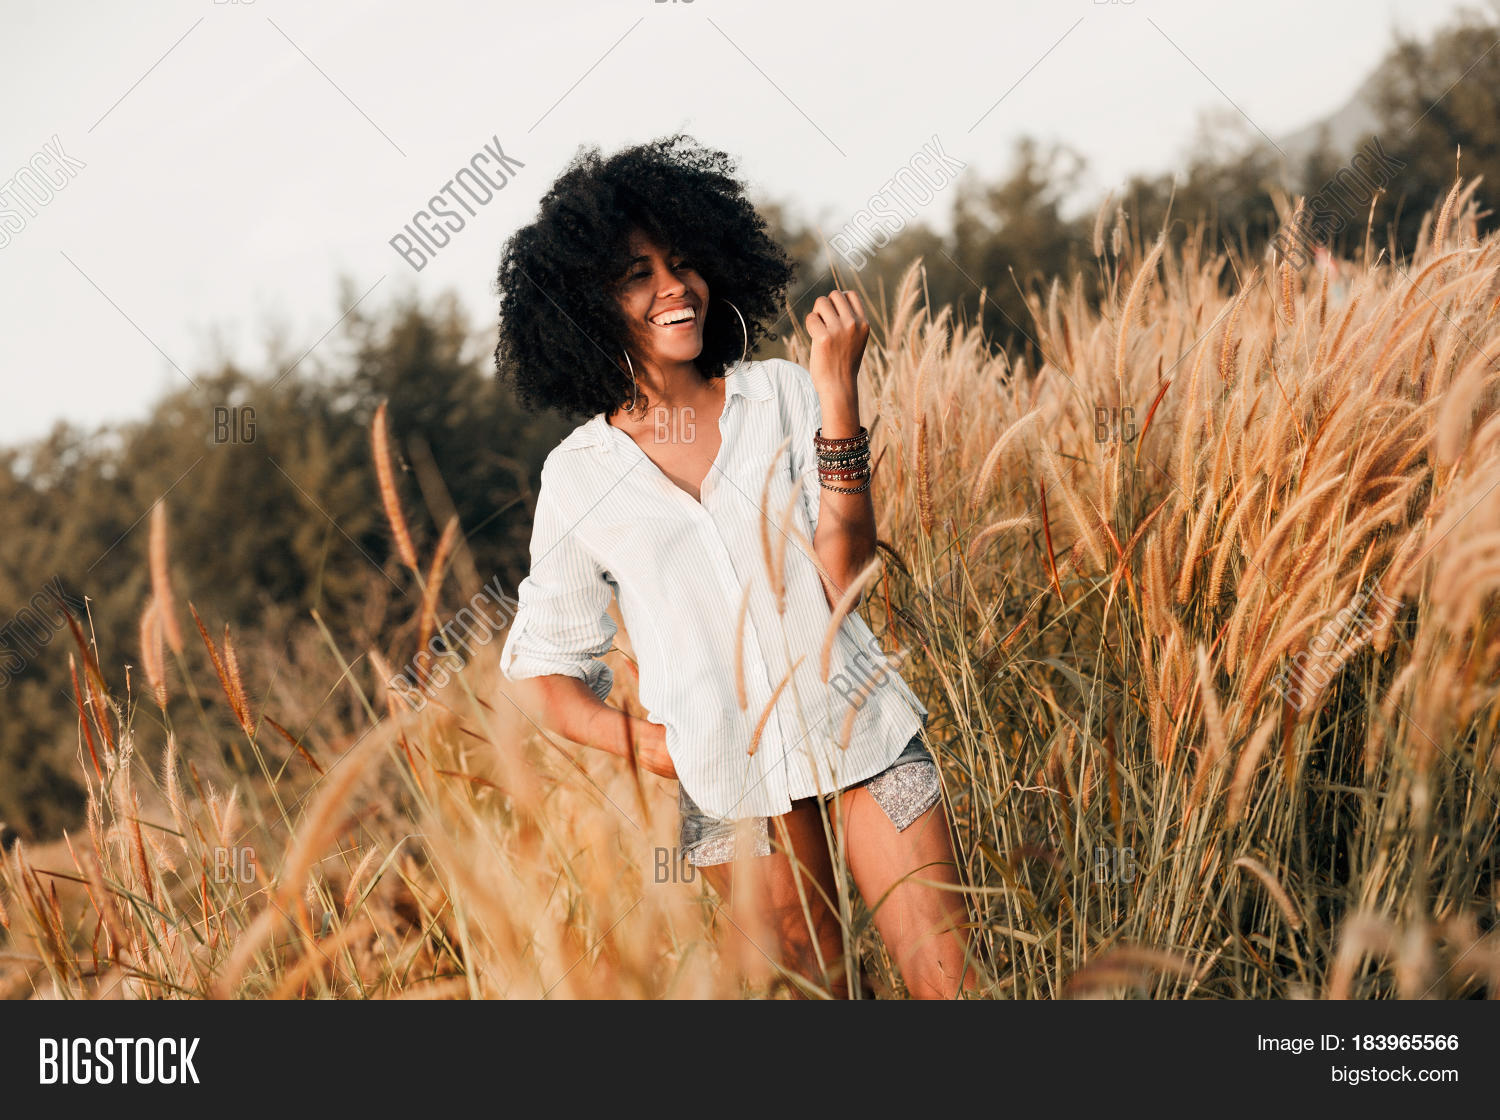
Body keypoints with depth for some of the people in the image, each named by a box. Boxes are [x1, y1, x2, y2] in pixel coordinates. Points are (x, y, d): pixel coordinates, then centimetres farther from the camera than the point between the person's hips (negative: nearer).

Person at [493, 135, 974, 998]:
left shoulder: (785, 395, 0)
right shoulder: (578, 475, -1)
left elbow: (842, 579, -11)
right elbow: (543, 669, 7)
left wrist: (838, 395, -17)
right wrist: (643, 742, -9)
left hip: (859, 732, 0)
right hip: (732, 783, 0)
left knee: (950, 977, -5)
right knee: (810, 984, 10)